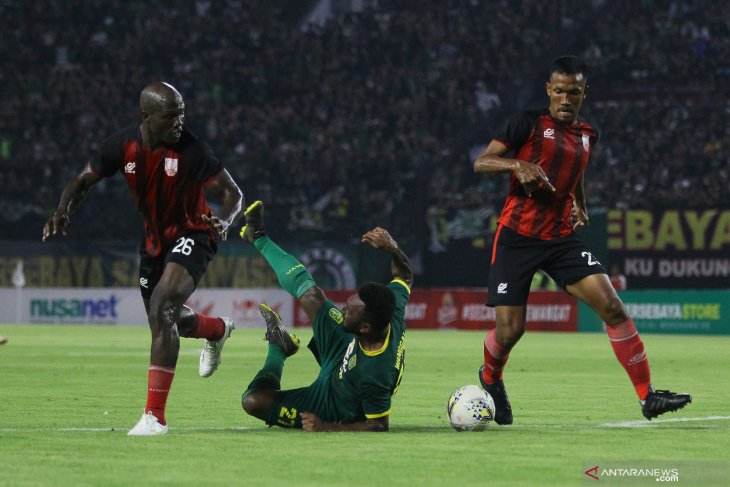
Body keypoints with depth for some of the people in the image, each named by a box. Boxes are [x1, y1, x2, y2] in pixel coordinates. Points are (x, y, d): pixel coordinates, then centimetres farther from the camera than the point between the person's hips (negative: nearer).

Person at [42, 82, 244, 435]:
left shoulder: (191, 149, -24)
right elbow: (83, 181, -2)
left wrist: (224, 221, -40)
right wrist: (64, 211, -23)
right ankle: (219, 330, 60)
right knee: (168, 321, 21)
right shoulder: (123, 145, -13)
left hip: (190, 237, -6)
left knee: (161, 310, -27)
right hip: (154, 240, 6)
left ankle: (155, 416, -25)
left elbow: (232, 193, -18)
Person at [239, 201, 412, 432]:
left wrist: (327, 427, -33)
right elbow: (405, 276, -3)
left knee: (253, 401, -17)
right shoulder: (395, 317, -26)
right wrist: (391, 247, -19)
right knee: (309, 293, 7)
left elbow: (379, 426, -33)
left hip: (327, 408, -7)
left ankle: (277, 349, 16)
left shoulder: (375, 376, -46)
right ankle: (258, 239, 30)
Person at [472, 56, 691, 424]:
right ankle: (490, 380, 29)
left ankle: (647, 397, -9)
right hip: (517, 237, -4)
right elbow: (480, 162, -8)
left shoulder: (587, 135, 12)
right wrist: (517, 164, -25)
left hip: (562, 239, 4)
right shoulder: (529, 123, -4)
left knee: (612, 307, -12)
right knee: (510, 330, -6)